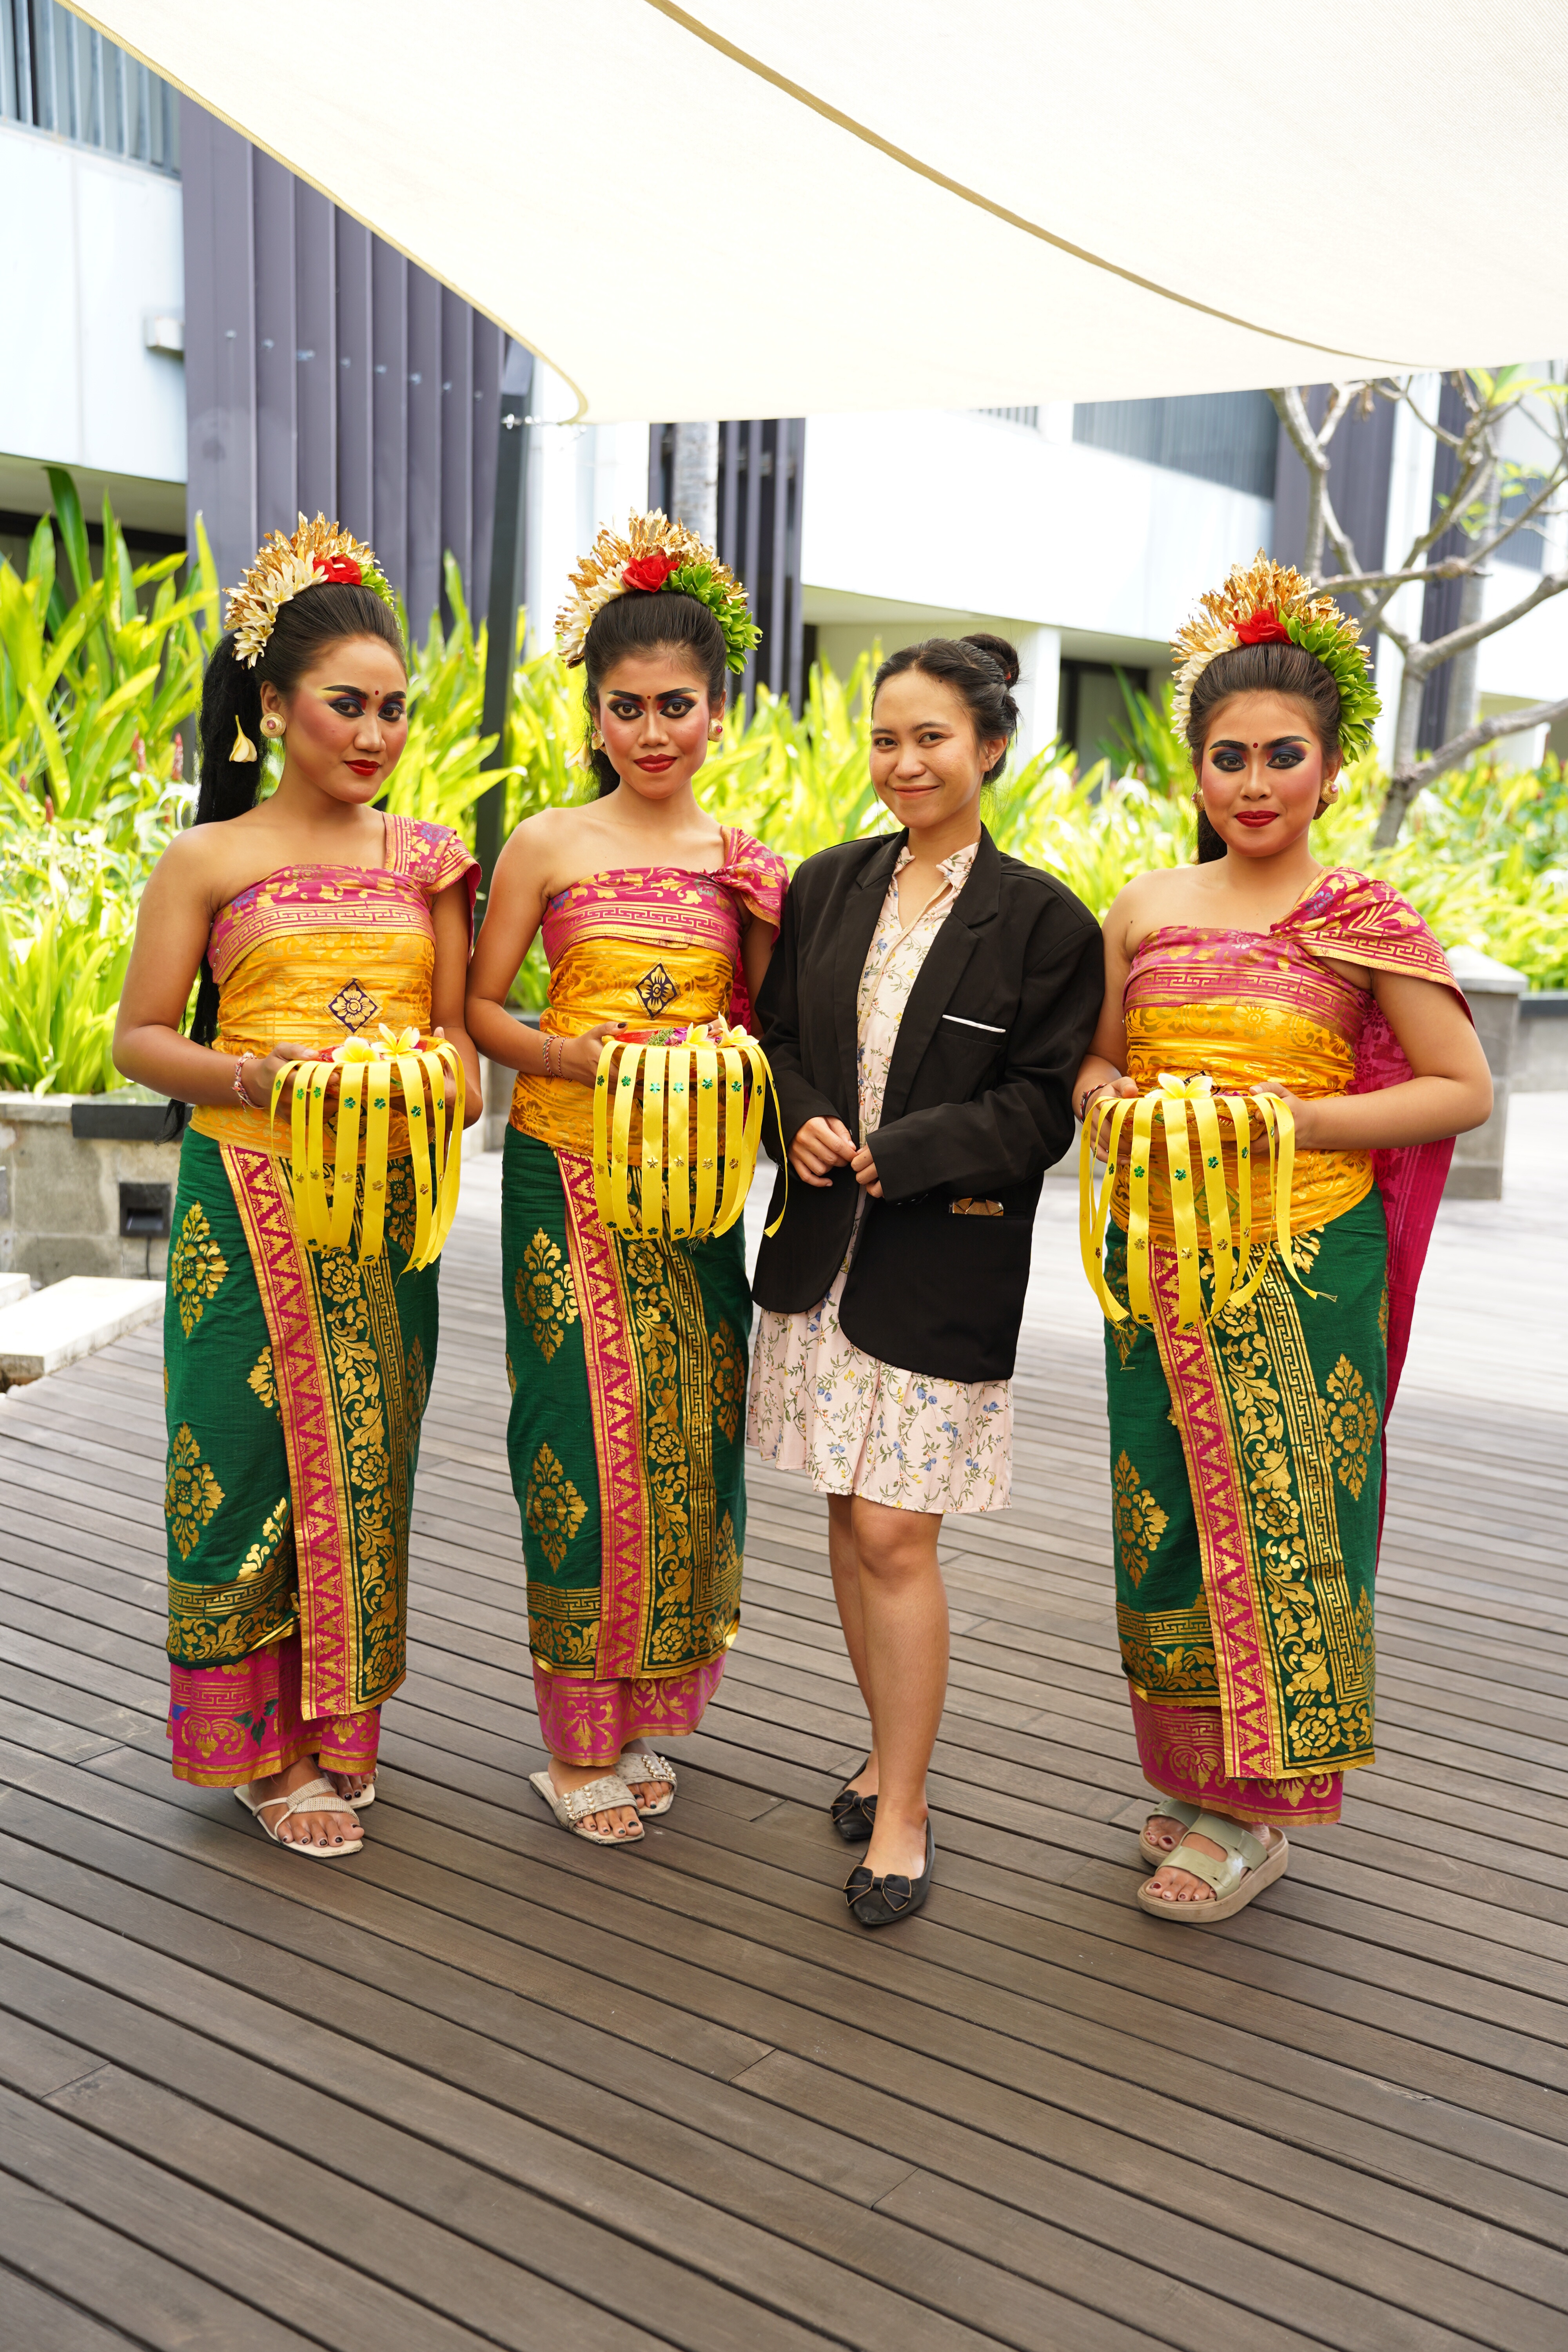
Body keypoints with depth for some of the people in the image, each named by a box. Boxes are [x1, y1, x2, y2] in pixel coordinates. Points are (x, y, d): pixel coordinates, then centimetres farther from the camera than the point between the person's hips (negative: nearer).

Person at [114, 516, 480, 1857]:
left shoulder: (426, 858, 7)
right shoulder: (210, 861, -2)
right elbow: (141, 1039, -1)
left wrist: (448, 1089, -9)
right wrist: (256, 1074, -17)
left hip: (391, 1197, 3)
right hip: (251, 1198, -3)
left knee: (367, 1455, 10)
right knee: (258, 1451, 3)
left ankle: (336, 1721, 27)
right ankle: (264, 1743, 20)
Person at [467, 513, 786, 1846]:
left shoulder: (748, 862, 6)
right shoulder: (549, 847, -2)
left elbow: (769, 1025, 13)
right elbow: (479, 1010, 0)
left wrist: (768, 930, -5)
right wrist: (580, 1056, -16)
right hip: (570, 1170, -3)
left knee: (687, 1435, 8)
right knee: (590, 1436, 0)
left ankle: (643, 1708, 26)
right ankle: (576, 1742, 17)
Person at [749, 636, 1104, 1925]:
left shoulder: (1044, 919, -6)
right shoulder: (826, 887, 8)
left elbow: (1042, 1107, -9)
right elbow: (777, 1034, 13)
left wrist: (891, 1159, -16)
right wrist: (804, 1122, -8)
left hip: (943, 1274, -5)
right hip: (823, 1252, 5)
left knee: (896, 1536, -5)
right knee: (849, 1524, 12)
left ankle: (902, 1814, 12)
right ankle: (891, 1753, 32)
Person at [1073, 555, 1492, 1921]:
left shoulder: (1367, 922, -4)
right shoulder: (1145, 910, 7)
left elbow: (1463, 1089, -5)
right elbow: (1093, 1059, 18)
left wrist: (1296, 1117, -15)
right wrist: (1114, 1095, -5)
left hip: (1301, 1259, -4)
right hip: (1158, 1255, 4)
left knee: (1281, 1516, 2)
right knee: (1168, 1510, 10)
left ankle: (1255, 1816, 18)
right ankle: (1194, 1774, 28)